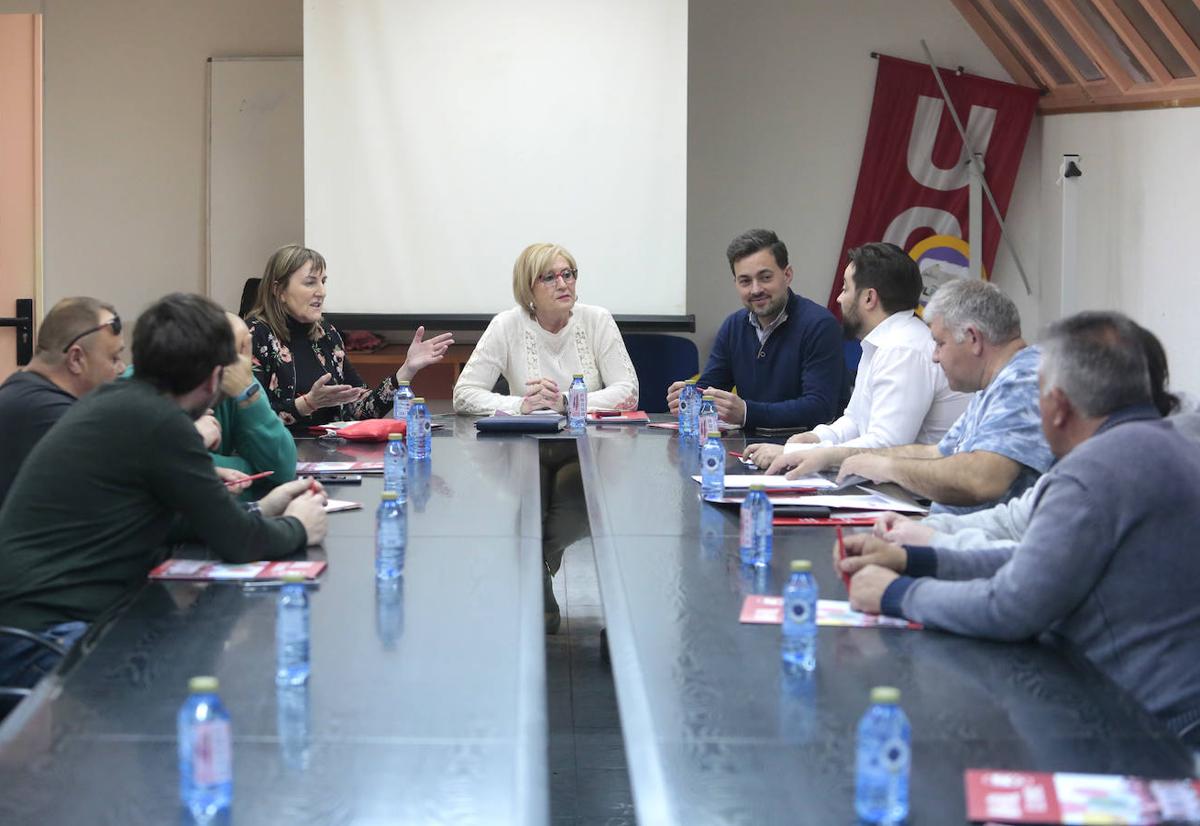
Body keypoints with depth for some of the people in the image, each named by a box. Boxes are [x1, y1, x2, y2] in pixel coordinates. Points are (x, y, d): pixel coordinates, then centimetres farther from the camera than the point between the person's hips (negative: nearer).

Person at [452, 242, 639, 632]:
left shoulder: (597, 321, -1)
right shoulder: (508, 326, -3)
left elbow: (627, 392, -9)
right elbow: (464, 394, -8)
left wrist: (565, 403, -21)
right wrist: (521, 405, -23)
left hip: (586, 452, 0)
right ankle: (540, 601, -2)